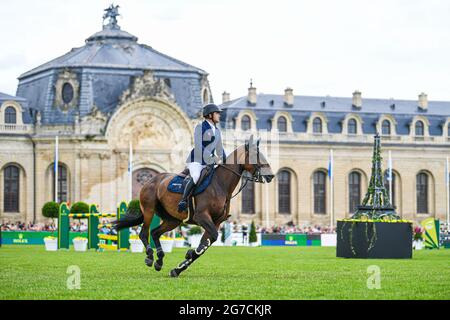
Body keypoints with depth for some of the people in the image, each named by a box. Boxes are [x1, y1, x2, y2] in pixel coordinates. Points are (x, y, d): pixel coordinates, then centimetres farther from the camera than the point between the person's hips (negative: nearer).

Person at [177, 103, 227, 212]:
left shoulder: (217, 130, 15)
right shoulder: (200, 127, -7)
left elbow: (220, 149, 22)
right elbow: (198, 146, -16)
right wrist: (212, 158, -21)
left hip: (209, 162, 8)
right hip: (196, 161, -8)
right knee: (196, 177, -31)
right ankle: (183, 200, -27)